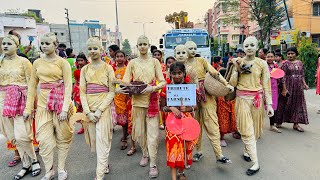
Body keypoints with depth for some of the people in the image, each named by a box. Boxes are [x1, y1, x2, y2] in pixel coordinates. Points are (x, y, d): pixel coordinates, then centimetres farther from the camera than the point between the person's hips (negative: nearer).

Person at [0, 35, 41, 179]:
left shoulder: (24, 61, -4)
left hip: (21, 100, -5)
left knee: (21, 136, -9)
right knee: (13, 136, 8)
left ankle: (33, 161, 14)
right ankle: (26, 164, 21)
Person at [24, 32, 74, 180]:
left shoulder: (62, 62, -4)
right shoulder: (37, 63, 8)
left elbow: (68, 86, -10)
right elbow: (32, 86, 11)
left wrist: (65, 108, -18)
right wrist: (28, 108, 6)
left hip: (60, 102, -3)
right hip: (43, 103, 4)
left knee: (62, 137, 8)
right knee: (44, 138, 4)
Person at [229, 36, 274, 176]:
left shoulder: (262, 64, 1)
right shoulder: (238, 62, 1)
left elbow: (266, 85, 1)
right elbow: (233, 83, -1)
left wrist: (269, 104, -3)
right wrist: (236, 68, -10)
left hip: (257, 99, 1)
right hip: (242, 99, -1)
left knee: (254, 128, 12)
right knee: (247, 130, -2)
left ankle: (246, 151, 35)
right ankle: (255, 163, 6)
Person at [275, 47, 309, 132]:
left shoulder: (300, 63, 10)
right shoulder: (285, 64, -6)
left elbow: (302, 75, 15)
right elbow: (283, 77, -10)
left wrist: (304, 84, 3)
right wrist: (284, 89, -16)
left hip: (298, 87, 5)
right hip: (288, 86, -5)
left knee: (298, 104, 6)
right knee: (286, 104, 1)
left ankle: (296, 124, 14)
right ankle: (279, 122, 15)